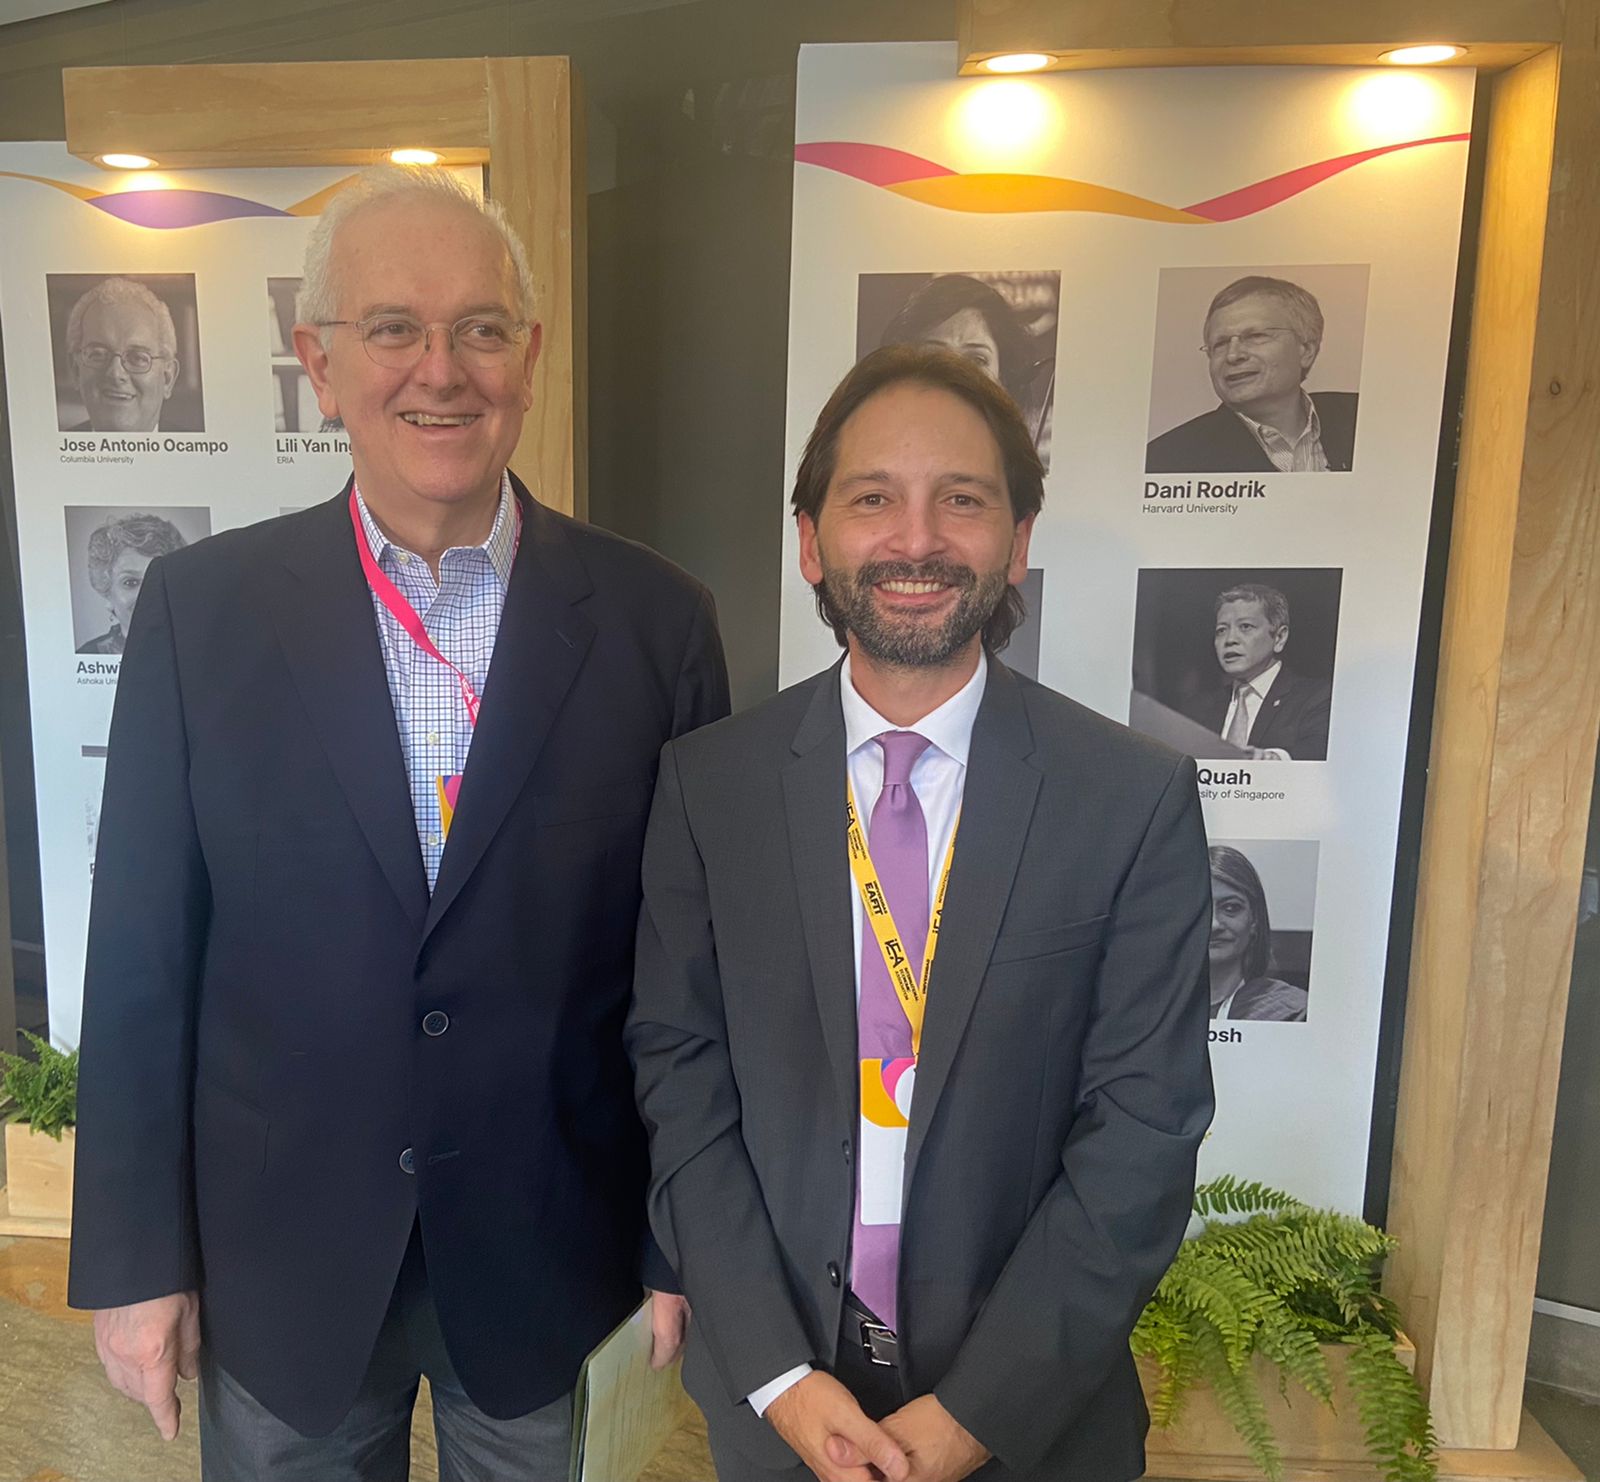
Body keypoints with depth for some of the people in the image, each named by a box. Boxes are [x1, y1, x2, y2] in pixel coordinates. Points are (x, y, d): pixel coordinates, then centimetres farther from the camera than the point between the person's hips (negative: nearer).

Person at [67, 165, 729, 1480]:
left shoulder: (654, 619, -11)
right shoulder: (200, 609, -8)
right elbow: (141, 960, -4)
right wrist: (132, 1257, 0)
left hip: (546, 1250, 0)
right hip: (278, 1260, 1)